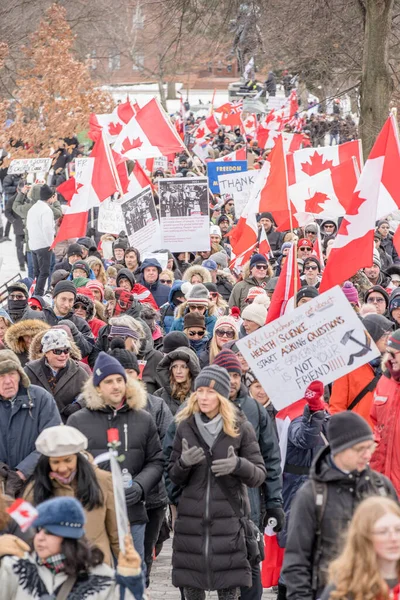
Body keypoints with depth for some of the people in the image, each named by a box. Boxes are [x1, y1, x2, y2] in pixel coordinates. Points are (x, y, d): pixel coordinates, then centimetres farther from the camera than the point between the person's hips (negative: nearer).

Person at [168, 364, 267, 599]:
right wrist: (184, 463, -12)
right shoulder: (186, 427, 7)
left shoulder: (241, 428, 0)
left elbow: (259, 475, 1)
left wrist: (239, 465, -20)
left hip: (228, 518, -2)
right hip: (192, 518, 2)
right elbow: (174, 477, 11)